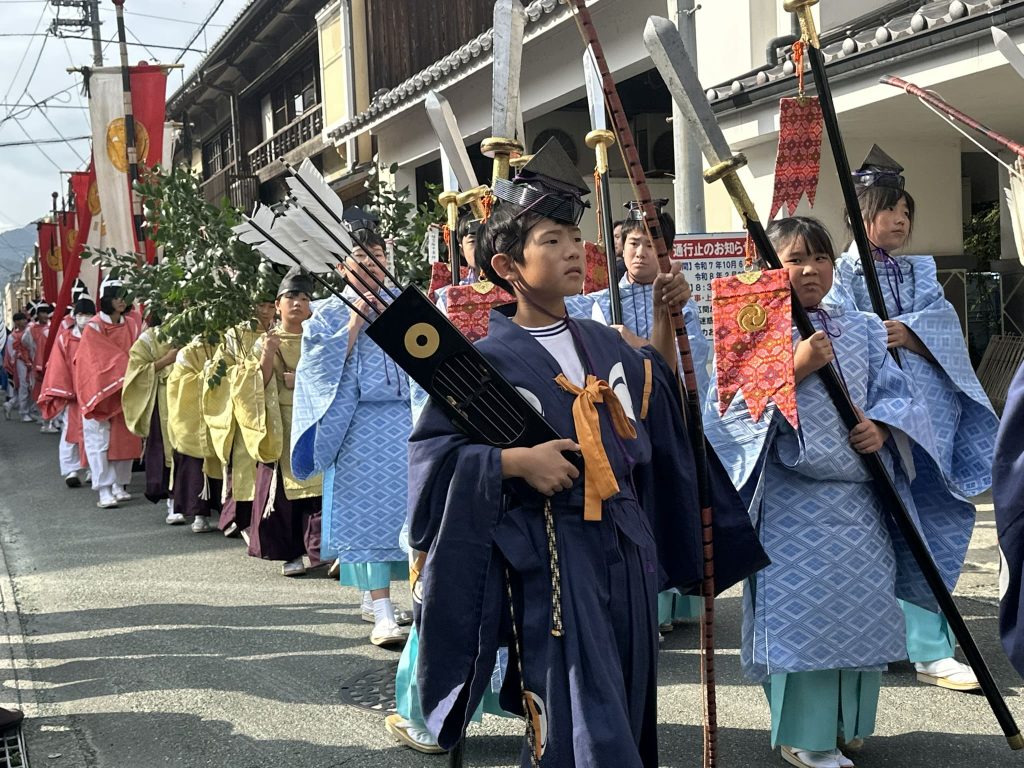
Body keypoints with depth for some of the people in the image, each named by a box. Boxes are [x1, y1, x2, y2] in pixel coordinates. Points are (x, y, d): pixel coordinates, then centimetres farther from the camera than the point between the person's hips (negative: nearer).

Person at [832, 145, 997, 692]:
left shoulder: (920, 271, 20)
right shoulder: (843, 272, 4)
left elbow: (945, 322, 3)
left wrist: (906, 330, -17)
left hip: (928, 406, 5)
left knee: (936, 518, 5)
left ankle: (920, 638, 18)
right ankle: (929, 650, -3)